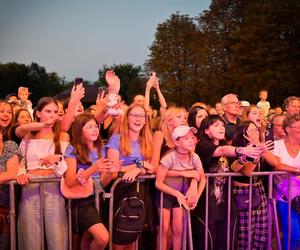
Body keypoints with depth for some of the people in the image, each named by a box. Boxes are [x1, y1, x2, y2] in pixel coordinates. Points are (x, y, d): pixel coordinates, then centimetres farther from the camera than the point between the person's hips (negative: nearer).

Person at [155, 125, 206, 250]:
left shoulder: (194, 157, -14)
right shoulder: (170, 157, -27)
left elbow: (202, 178, -2)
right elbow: (158, 183, -24)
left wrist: (196, 197, -11)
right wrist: (177, 194, -25)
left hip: (182, 193, 4)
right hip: (165, 194, -4)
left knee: (178, 230, 6)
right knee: (165, 229, -1)